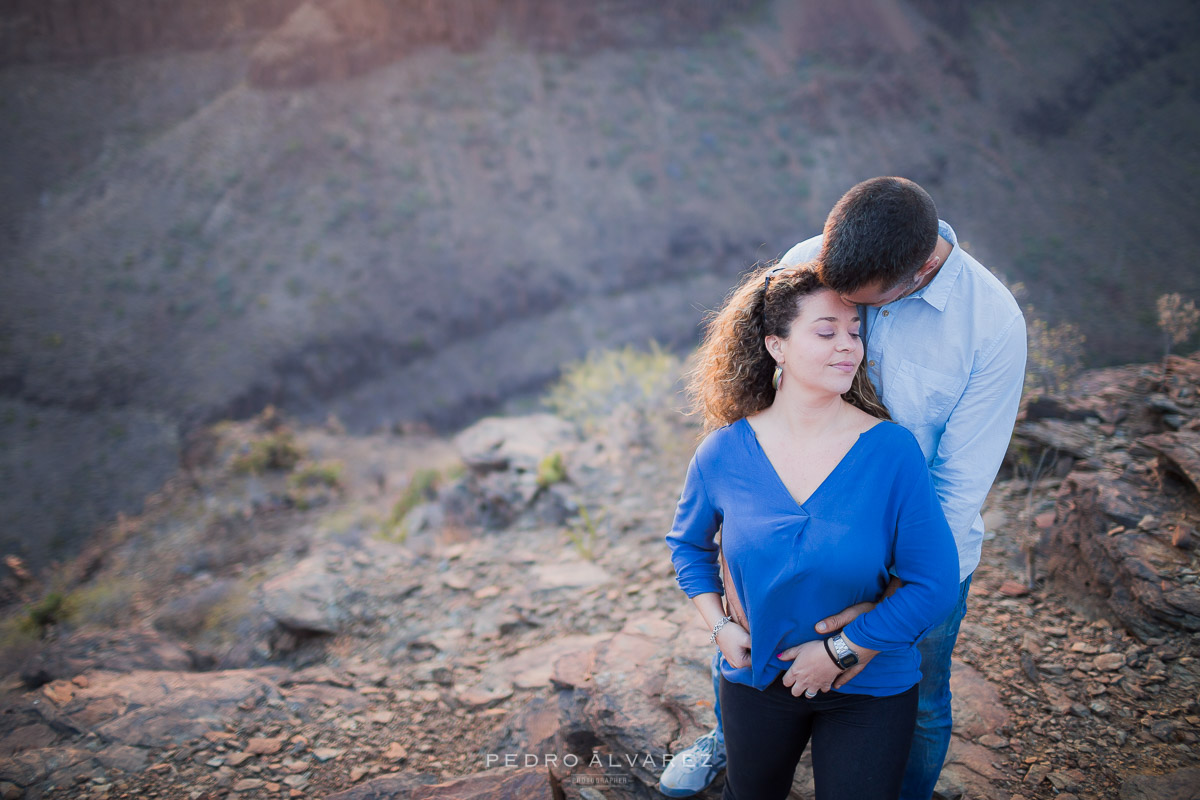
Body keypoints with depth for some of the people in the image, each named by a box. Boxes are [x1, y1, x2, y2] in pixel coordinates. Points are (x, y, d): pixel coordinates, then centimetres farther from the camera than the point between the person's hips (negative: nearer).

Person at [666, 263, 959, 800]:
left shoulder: (892, 451, -19)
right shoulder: (723, 453, -12)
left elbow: (935, 583, -17)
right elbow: (688, 543, 7)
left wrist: (840, 651, -17)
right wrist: (719, 626, -5)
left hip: (870, 689, -2)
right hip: (756, 680, 2)